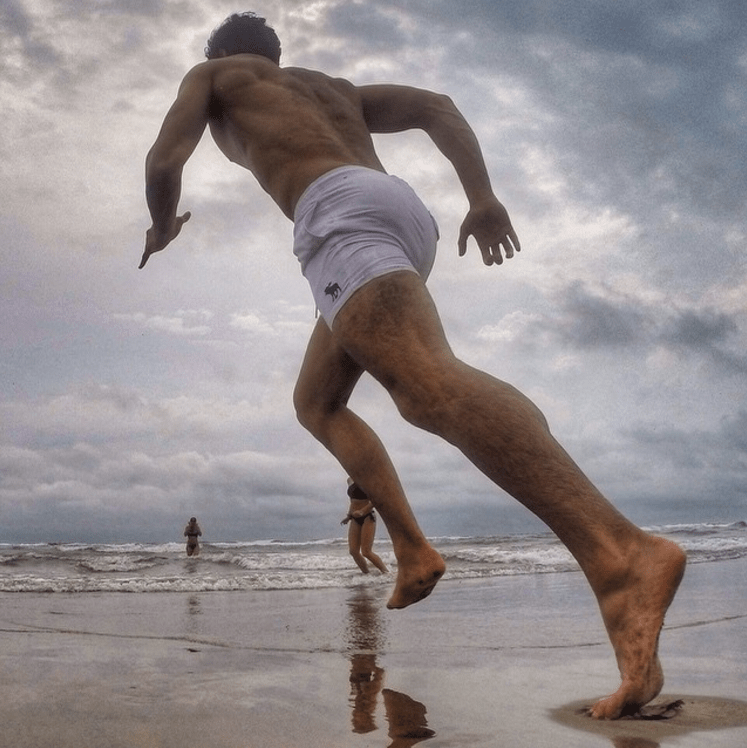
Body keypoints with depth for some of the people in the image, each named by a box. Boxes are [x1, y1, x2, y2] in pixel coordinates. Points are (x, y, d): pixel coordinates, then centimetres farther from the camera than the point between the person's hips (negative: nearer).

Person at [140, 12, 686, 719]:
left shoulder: (210, 74, 26)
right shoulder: (335, 88, 40)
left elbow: (164, 161, 10)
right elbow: (438, 105, 27)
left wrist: (162, 226, 32)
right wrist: (482, 197, 18)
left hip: (340, 215, -7)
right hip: (407, 214, 8)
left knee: (428, 385, -31)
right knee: (315, 403, 22)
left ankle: (622, 555, -52)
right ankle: (412, 548, 2)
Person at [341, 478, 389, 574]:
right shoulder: (350, 480, 13)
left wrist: (362, 511, -31)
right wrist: (349, 516, 18)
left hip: (367, 517, -7)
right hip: (354, 519, 7)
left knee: (366, 552, -13)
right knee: (353, 551, -6)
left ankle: (387, 573, -1)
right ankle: (366, 574, 6)